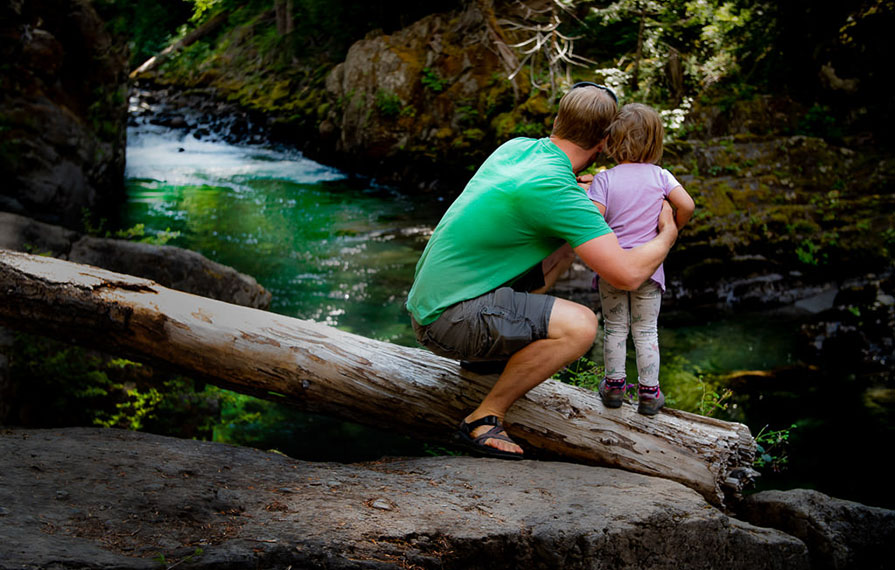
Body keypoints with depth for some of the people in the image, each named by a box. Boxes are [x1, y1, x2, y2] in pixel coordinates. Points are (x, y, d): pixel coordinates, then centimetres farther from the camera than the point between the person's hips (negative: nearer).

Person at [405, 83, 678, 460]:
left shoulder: (516, 146, 4)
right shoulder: (554, 188, -23)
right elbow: (627, 274, -24)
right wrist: (666, 235, -5)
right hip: (448, 321, -9)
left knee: (564, 241, 16)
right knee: (580, 324, -24)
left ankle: (492, 345, 17)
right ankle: (483, 420, -11)